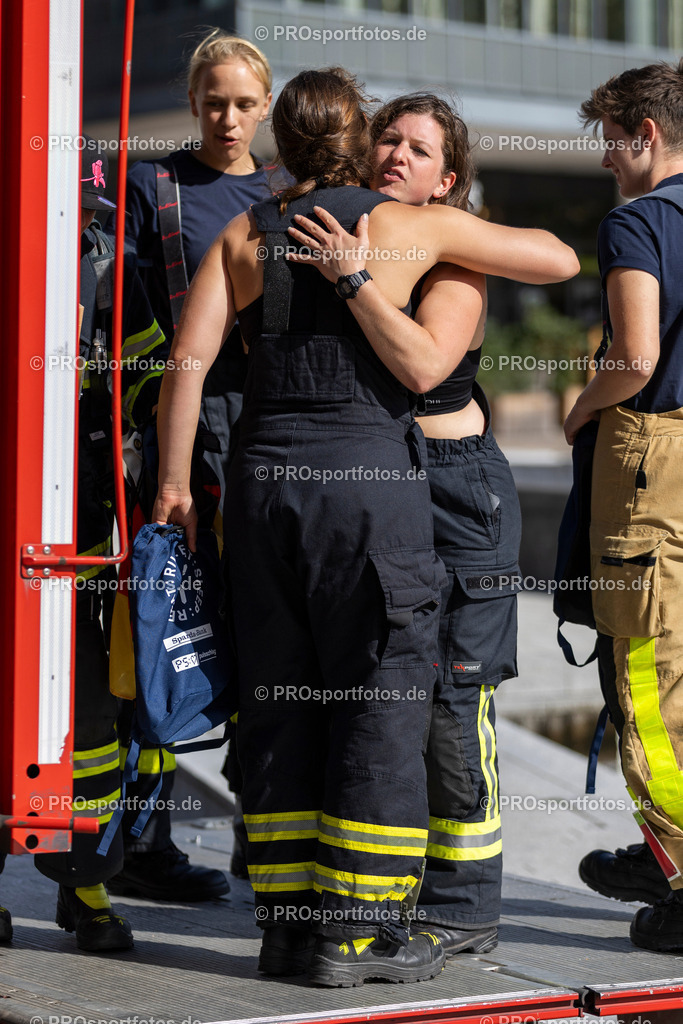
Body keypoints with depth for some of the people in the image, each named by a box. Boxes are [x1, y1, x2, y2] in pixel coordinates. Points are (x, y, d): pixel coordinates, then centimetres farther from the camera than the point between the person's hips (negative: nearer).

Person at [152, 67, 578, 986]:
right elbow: (558, 261, 8)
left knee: (280, 704, 10)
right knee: (381, 702, 2)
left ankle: (286, 920, 13)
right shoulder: (413, 226, 0)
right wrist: (478, 235, 27)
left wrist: (173, 480, 6)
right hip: (369, 480, -4)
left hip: (264, 481, 4)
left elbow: (189, 360, 1)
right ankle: (358, 930, 1)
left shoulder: (244, 236, 9)